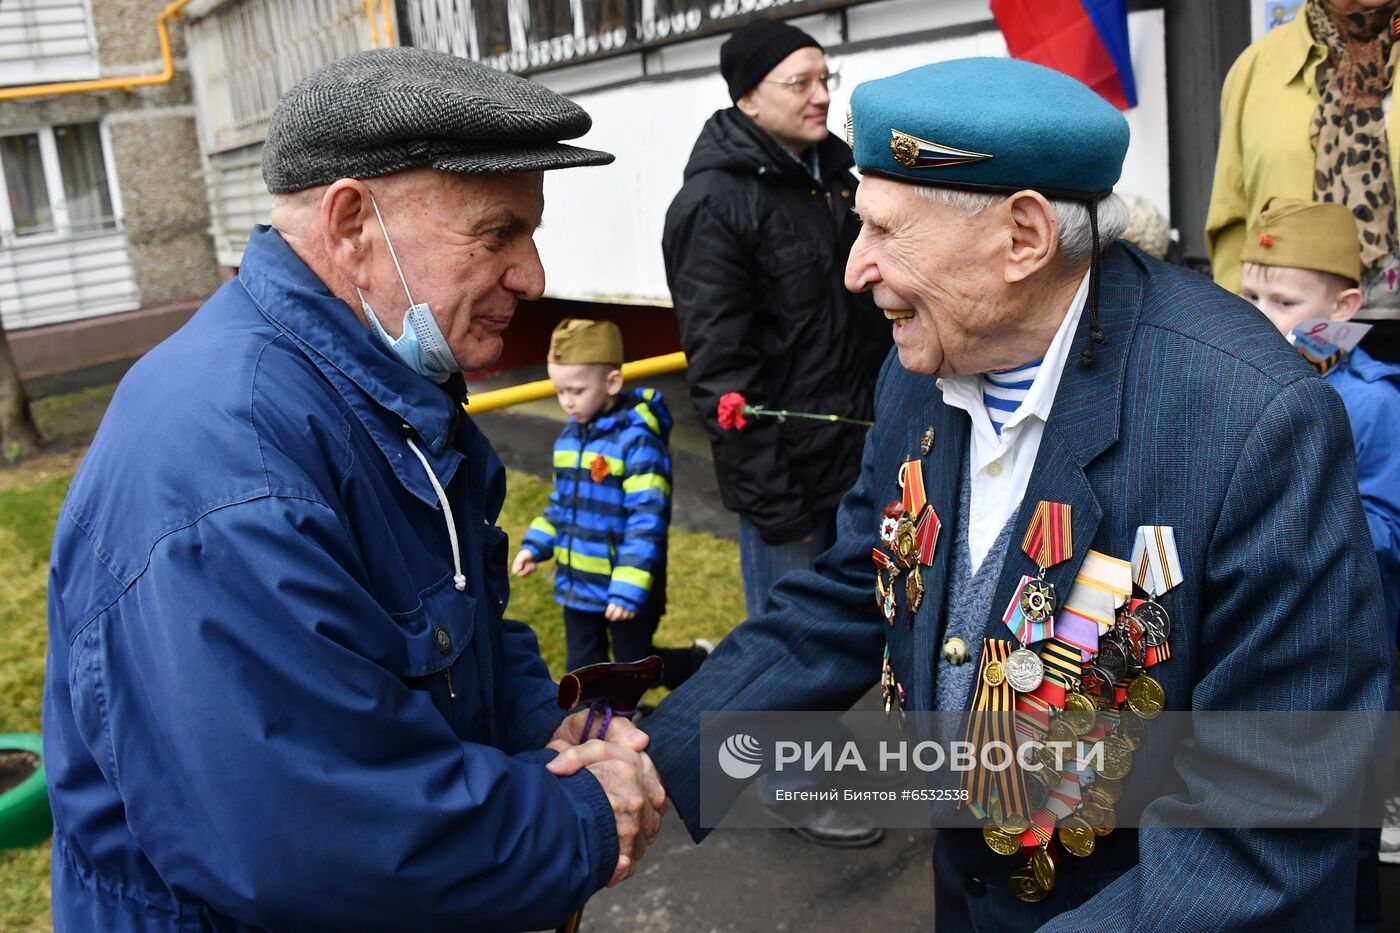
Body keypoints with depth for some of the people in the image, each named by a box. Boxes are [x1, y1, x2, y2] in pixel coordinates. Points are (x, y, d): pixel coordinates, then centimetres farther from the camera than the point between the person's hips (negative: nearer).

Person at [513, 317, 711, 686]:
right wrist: (535, 545, 5)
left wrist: (629, 588, -29)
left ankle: (700, 663, 40)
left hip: (624, 589, -7)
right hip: (576, 585, 7)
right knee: (584, 669, 12)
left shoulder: (637, 439, -21)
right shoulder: (569, 437, 3)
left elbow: (647, 520, -25)